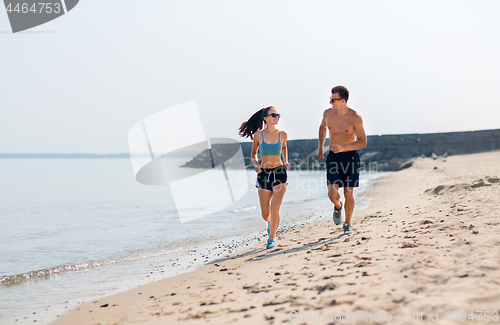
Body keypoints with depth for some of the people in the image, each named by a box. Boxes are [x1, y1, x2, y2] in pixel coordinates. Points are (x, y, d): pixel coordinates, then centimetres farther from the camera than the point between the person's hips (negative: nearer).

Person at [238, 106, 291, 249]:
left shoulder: (282, 134, 2)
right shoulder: (258, 134, -1)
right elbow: (253, 153, 11)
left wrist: (286, 162, 8)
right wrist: (256, 164, -7)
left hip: (279, 173, 0)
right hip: (264, 174, 0)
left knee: (274, 210, -10)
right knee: (265, 214, 5)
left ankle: (271, 238, 6)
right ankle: (271, 223, 40)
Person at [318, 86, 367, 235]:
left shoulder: (355, 117, -13)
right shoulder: (328, 113, -1)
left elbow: (363, 142, -12)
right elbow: (322, 127, 23)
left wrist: (343, 147, -24)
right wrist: (320, 148, 20)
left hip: (350, 156, -2)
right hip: (333, 156, 2)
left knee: (348, 193, 1)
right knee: (332, 192, -9)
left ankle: (348, 224, 16)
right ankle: (337, 206, 27)